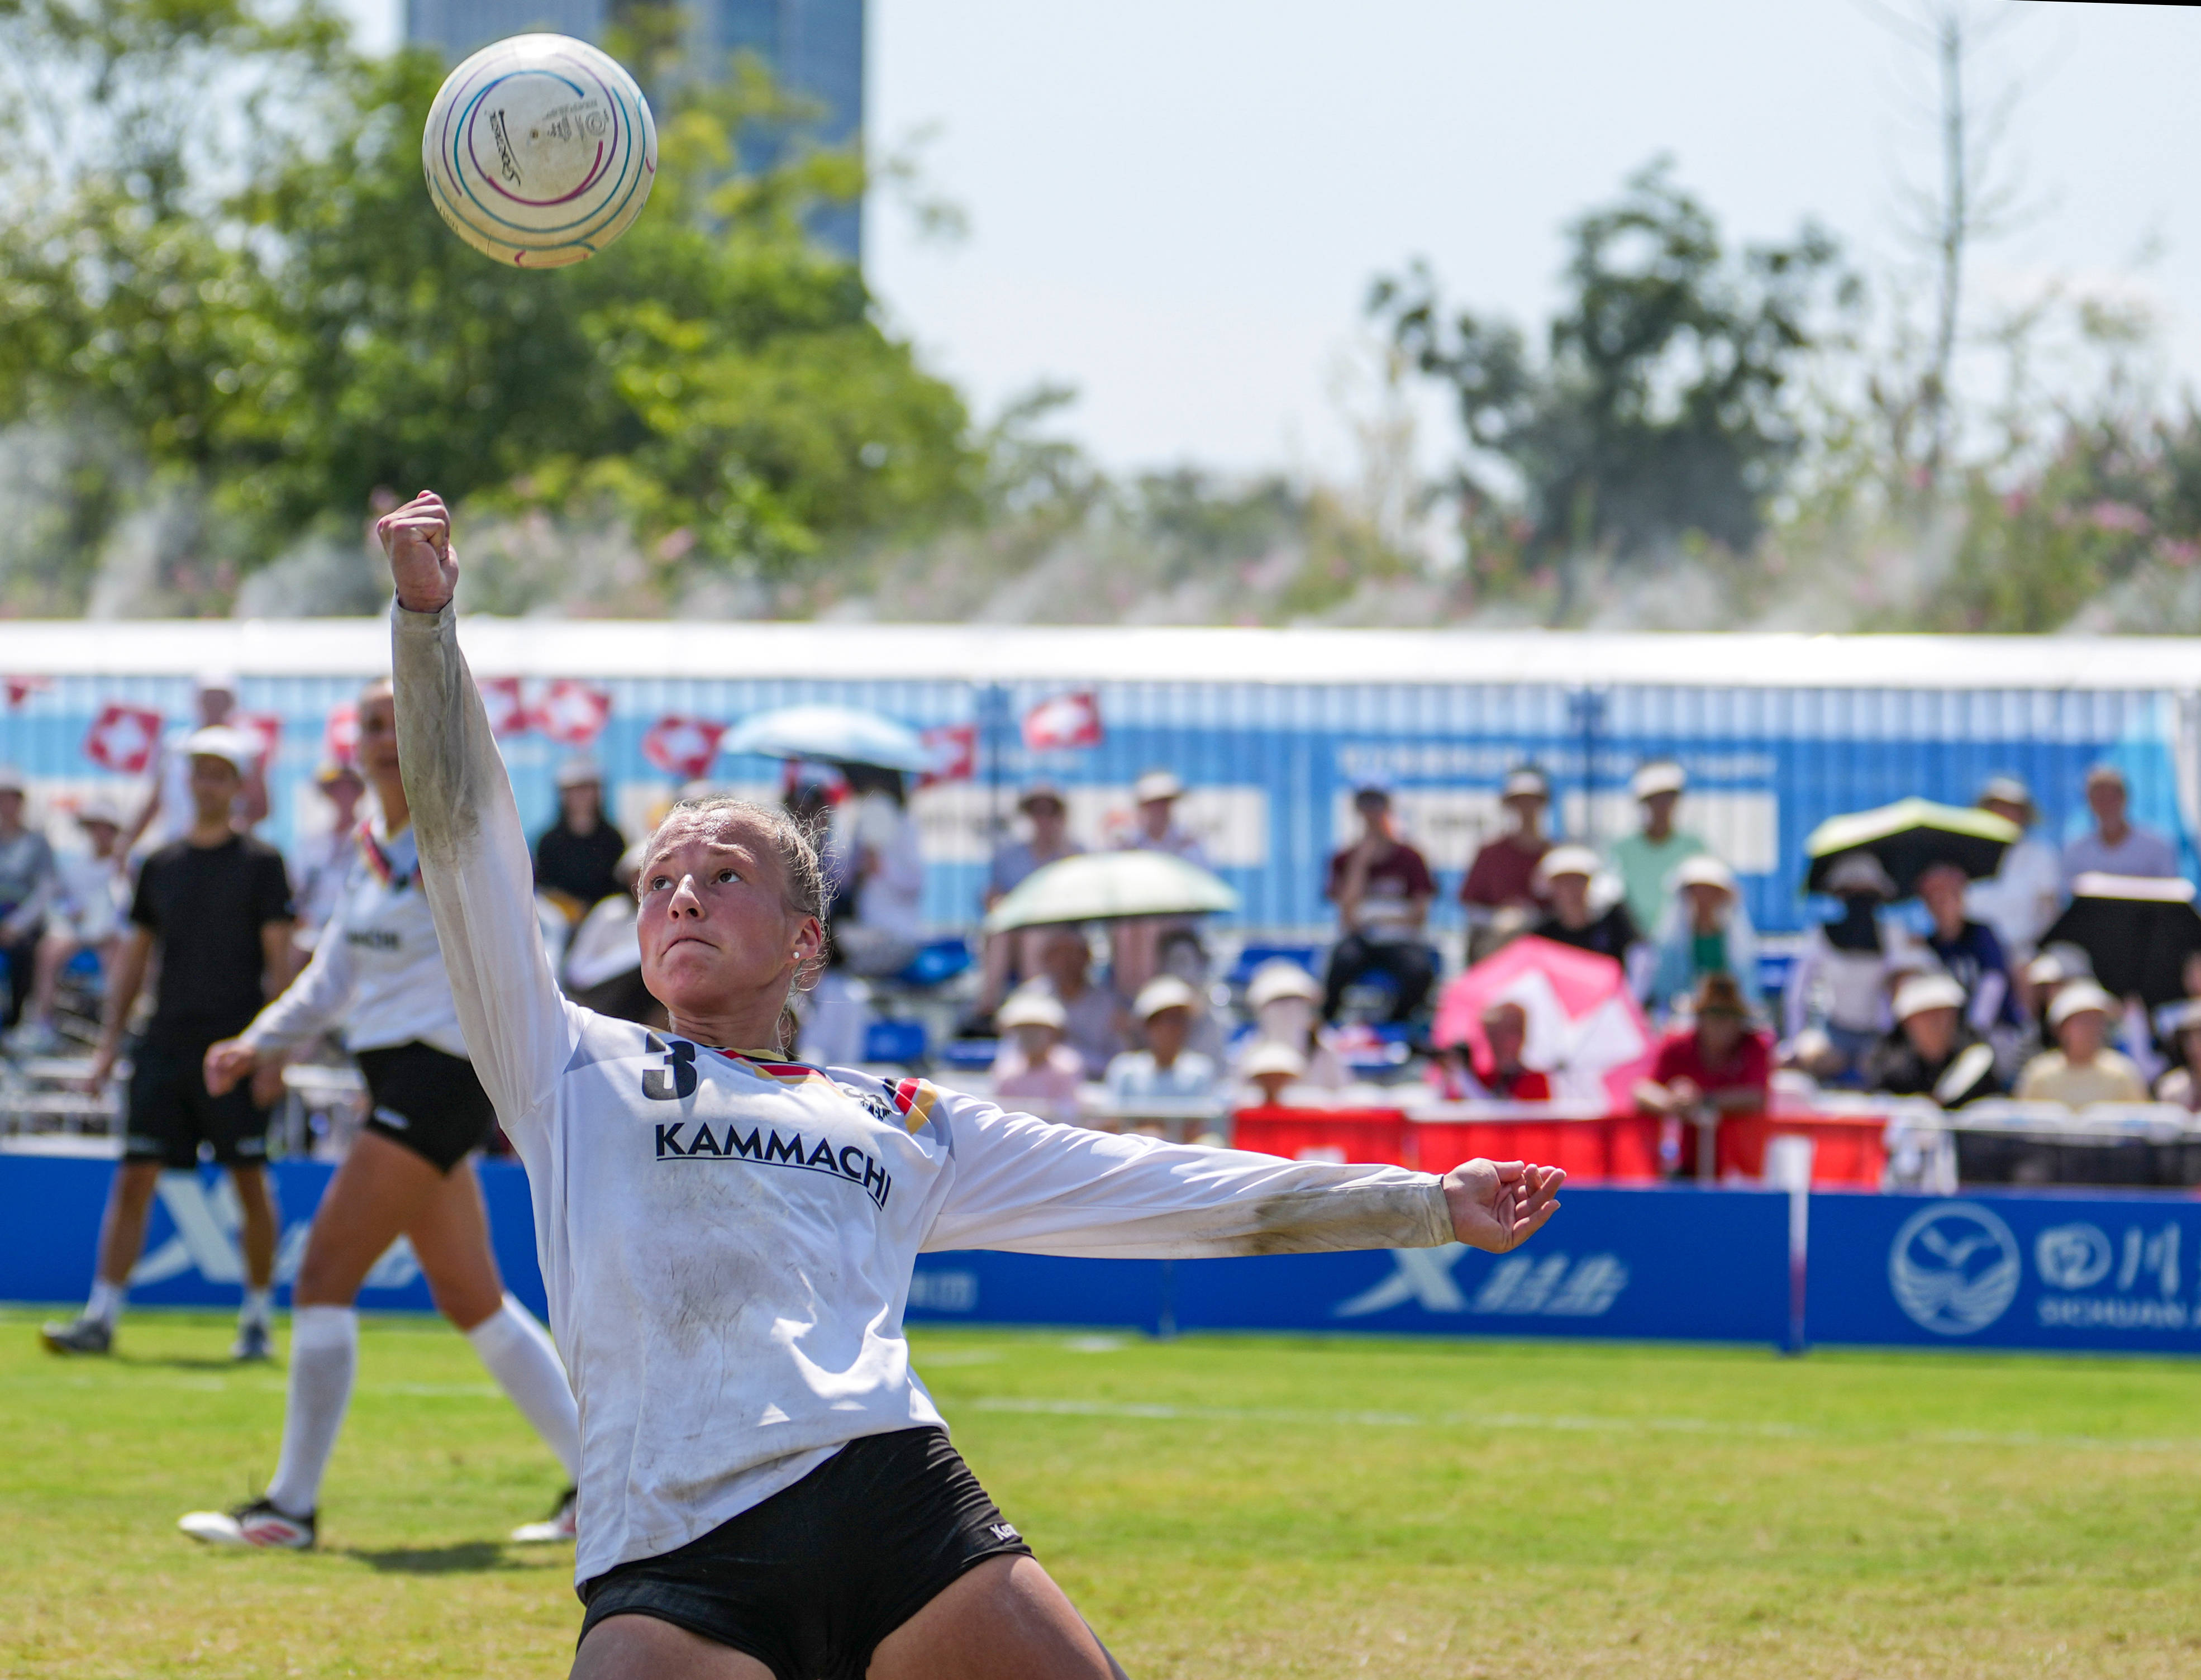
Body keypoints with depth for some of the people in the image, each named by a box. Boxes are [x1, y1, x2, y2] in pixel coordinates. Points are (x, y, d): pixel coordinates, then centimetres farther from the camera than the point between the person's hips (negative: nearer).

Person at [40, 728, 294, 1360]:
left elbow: (279, 961, -3)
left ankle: (257, 1320, 10)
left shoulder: (261, 863, 0)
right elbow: (134, 958, 16)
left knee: (250, 1182, -1)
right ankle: (101, 1318, -3)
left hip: (235, 1047, -4)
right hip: (165, 1042, 4)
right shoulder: (160, 865, 12)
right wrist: (110, 1041, 10)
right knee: (133, 1178, -2)